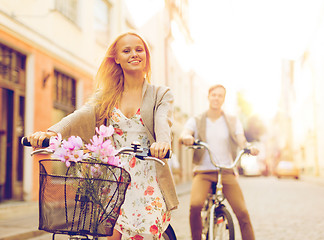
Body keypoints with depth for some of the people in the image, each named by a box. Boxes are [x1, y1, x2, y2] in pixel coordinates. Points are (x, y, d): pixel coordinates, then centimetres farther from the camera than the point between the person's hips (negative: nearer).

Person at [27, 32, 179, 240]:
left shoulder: (161, 94, 7)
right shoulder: (106, 96, 13)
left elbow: (163, 120, -14)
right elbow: (83, 115, -6)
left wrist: (162, 142, -38)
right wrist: (51, 132, -26)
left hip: (149, 182, -2)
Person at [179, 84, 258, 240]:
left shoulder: (233, 122, 13)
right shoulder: (196, 121, 10)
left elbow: (241, 141, -1)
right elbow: (183, 135, -8)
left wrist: (249, 148, -25)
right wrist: (186, 138, -34)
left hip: (226, 172, 1)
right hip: (203, 171, -1)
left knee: (242, 212, -14)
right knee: (195, 205, -27)